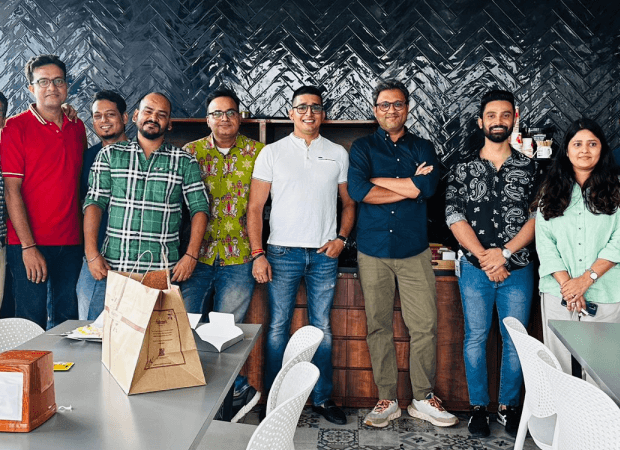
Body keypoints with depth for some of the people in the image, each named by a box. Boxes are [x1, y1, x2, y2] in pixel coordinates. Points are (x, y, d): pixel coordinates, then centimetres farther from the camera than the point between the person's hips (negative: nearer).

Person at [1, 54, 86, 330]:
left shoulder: (77, 127, 10)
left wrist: (85, 238, 9)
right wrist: (28, 246, -15)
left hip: (70, 243, 5)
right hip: (29, 244, -4)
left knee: (65, 319, 12)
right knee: (31, 322, 1)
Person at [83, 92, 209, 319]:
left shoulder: (184, 162, 8)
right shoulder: (110, 155, 9)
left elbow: (200, 207, 6)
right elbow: (94, 201, 4)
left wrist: (191, 255, -6)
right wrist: (92, 253, -7)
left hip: (164, 271, 0)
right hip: (113, 267, 1)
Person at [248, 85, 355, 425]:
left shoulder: (338, 154, 10)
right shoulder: (272, 153, 4)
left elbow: (349, 202, 16)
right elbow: (255, 207, 1)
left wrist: (341, 237, -1)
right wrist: (257, 253, -7)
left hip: (324, 255, 2)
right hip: (283, 252, -1)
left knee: (322, 328, 7)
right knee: (277, 327, 2)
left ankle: (323, 398, 19)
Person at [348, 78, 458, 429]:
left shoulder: (423, 148, 11)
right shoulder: (363, 148, 7)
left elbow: (428, 186, -10)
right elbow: (357, 190, -12)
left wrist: (378, 180, -8)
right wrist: (410, 186, -8)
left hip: (415, 251, 1)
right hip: (373, 251, 0)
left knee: (425, 326, 1)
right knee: (379, 327, 5)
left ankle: (424, 399, 16)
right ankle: (388, 400, 17)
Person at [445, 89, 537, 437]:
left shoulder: (530, 168, 6)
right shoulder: (463, 169, 4)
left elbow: (538, 216, -1)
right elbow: (455, 218, -3)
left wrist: (504, 253, -12)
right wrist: (485, 258, -11)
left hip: (518, 268, 1)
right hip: (476, 269, 0)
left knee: (515, 341, 6)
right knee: (476, 337, 5)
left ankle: (509, 407, 22)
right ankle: (479, 407, 18)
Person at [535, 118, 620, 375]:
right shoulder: (552, 191, 9)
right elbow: (544, 241, 2)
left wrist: (586, 280, -12)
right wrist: (566, 283, -9)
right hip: (558, 294, 1)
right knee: (559, 365, 4)